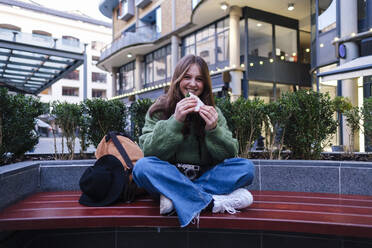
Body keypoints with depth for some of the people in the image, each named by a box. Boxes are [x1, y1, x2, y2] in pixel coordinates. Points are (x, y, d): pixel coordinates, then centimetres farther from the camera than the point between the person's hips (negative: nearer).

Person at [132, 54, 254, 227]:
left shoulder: (212, 112, 6)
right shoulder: (159, 109, 1)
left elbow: (230, 154, 1)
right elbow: (149, 151, -11)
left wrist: (213, 129, -18)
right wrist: (175, 121, -22)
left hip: (204, 177, 2)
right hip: (169, 178, -1)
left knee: (246, 167, -20)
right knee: (142, 167, -30)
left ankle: (176, 197, -27)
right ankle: (212, 202, -30)